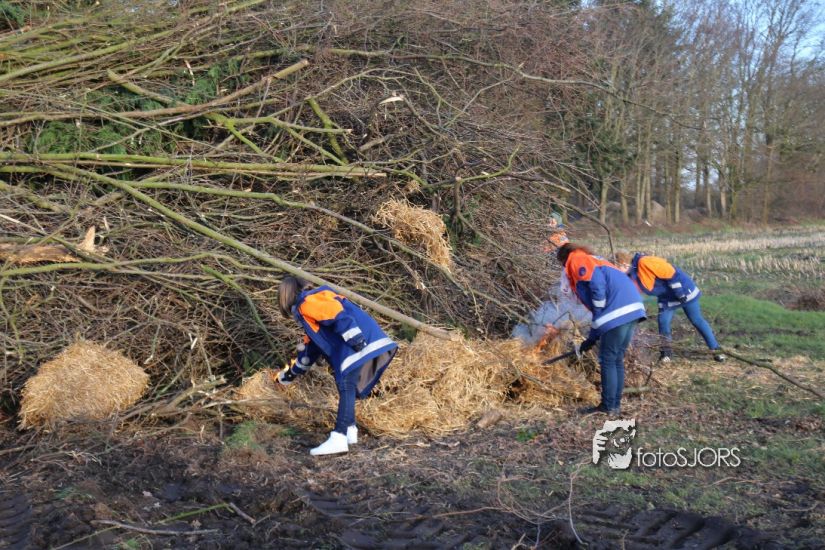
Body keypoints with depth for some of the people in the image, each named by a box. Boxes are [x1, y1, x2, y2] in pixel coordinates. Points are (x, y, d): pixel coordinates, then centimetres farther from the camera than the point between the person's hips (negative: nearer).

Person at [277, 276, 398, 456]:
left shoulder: (307, 302, 0)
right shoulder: (309, 306, 33)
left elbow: (338, 315, -17)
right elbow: (312, 347, 44)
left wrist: (355, 339, -24)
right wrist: (293, 372, 55)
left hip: (361, 343, -10)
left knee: (346, 386, -16)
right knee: (347, 387, 15)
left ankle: (339, 438, -22)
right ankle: (349, 430, 16)